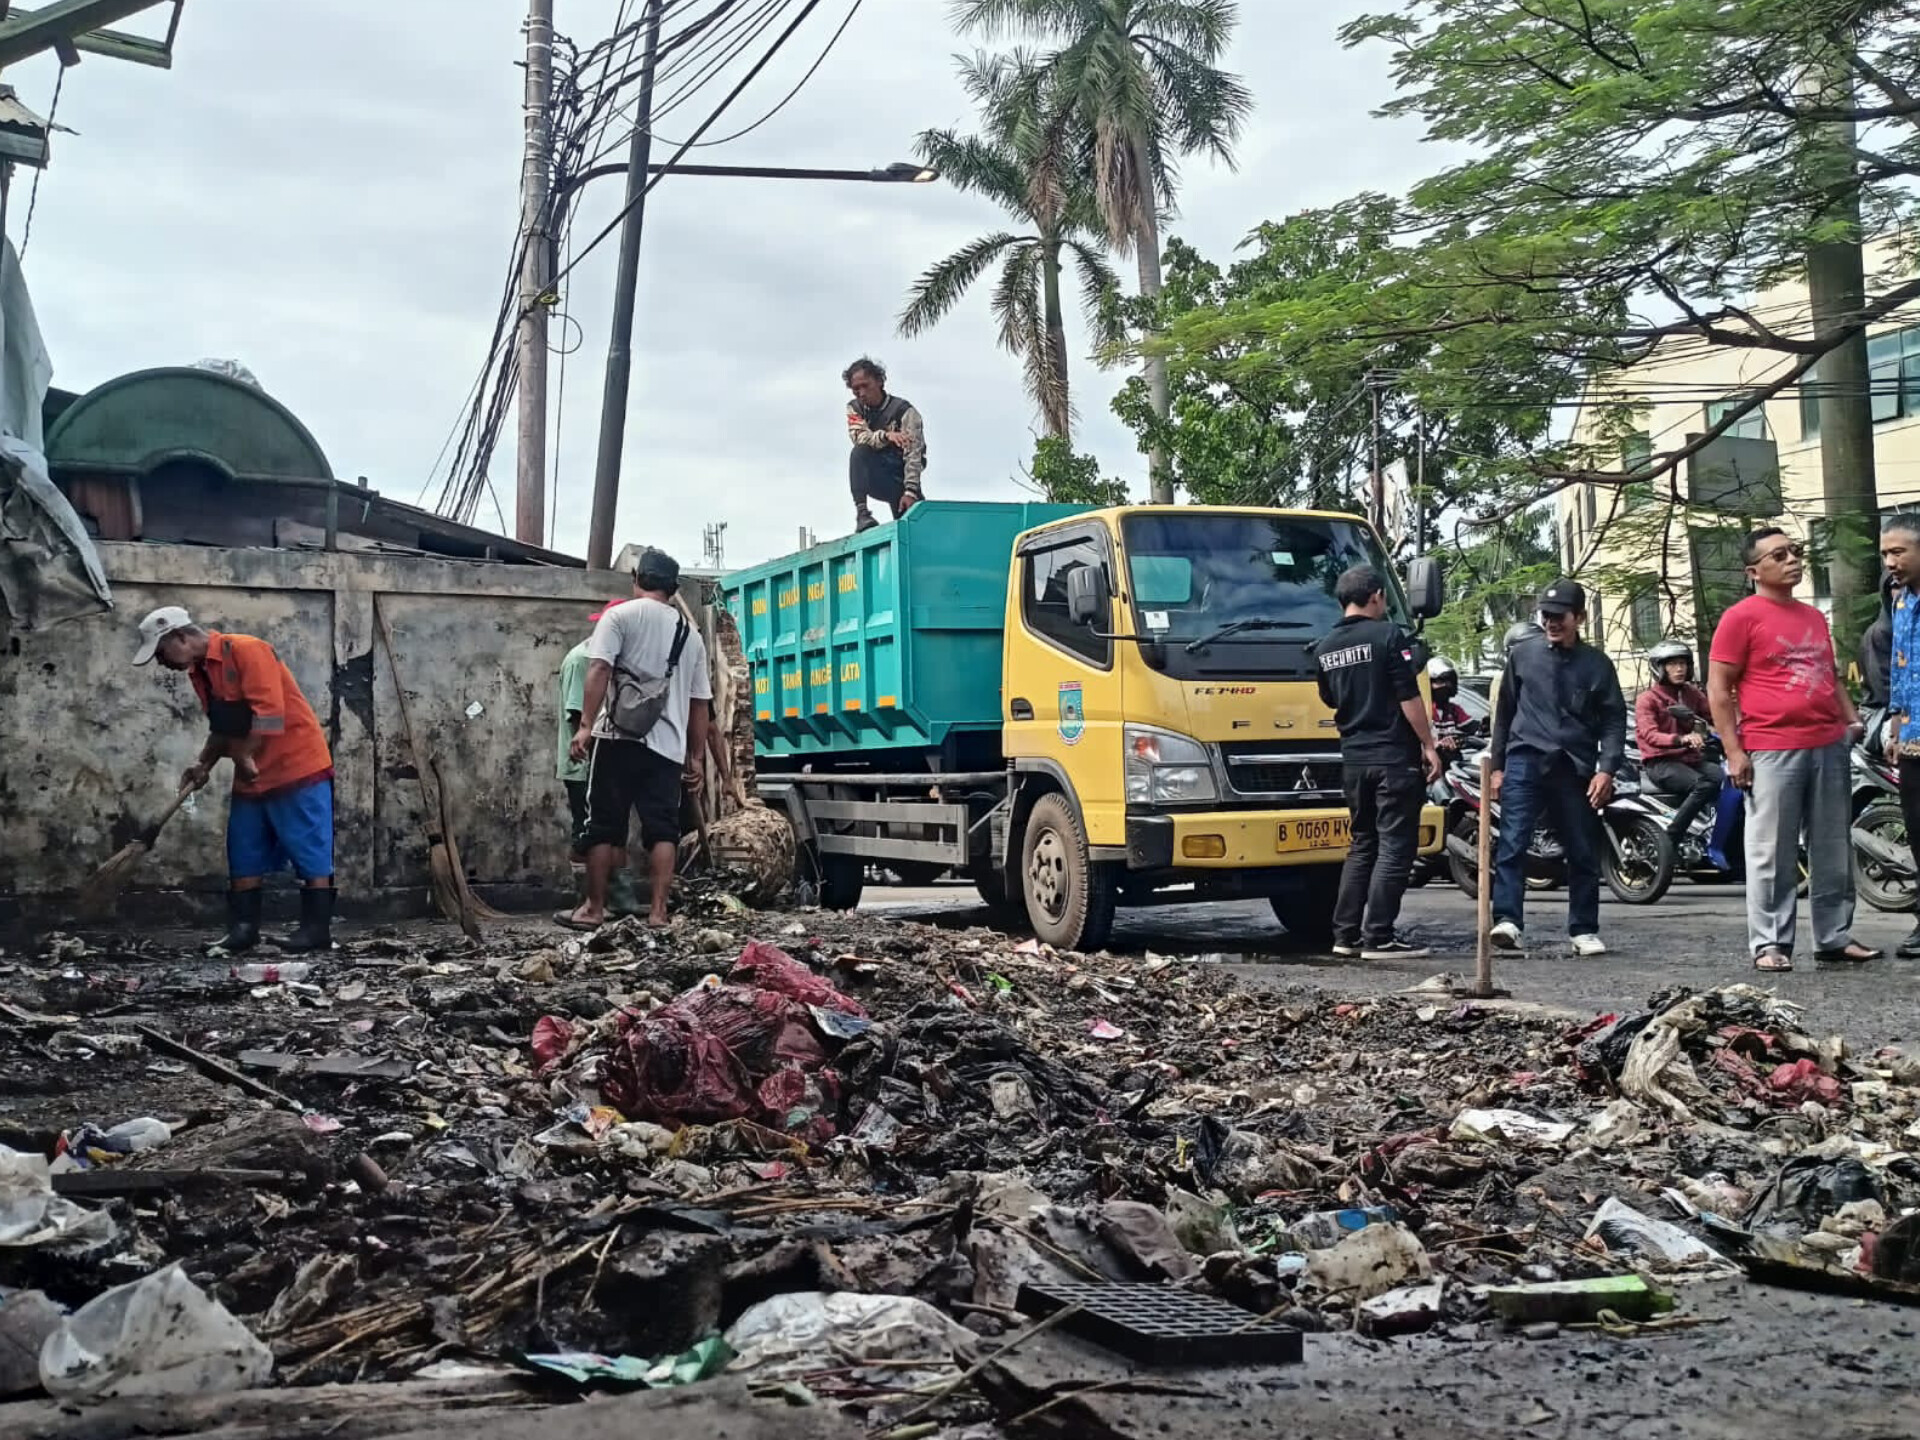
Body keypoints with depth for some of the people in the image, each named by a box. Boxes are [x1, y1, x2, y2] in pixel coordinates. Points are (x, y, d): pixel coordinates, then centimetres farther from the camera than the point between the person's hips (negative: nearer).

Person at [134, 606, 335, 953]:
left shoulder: (246, 650, -16)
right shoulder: (199, 671, 12)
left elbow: (269, 713, -23)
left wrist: (245, 757, -17)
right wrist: (204, 764, 9)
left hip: (297, 765, -9)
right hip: (250, 777, 9)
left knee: (311, 852, -4)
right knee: (244, 856, 8)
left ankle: (317, 929, -2)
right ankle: (243, 928, 13)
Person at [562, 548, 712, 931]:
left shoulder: (620, 616, 3)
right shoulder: (691, 634, 17)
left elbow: (599, 669, -11)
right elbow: (700, 702, 17)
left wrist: (586, 725, -14)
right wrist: (697, 756, 21)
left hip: (619, 737, -3)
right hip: (668, 745, 3)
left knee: (604, 826, 4)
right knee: (663, 830, 4)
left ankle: (594, 909, 8)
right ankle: (658, 912, -1)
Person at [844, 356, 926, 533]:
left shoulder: (903, 410, -11)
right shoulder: (854, 409, 1)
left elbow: (913, 454, -19)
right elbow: (859, 437, -19)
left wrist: (911, 492, -32)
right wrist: (886, 435, -39)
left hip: (899, 479, -1)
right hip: (872, 478, 2)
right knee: (860, 451, -29)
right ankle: (862, 513, -34)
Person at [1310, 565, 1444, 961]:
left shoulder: (1324, 647, 8)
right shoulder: (1387, 635, -11)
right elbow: (1409, 698, -13)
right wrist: (1428, 745, -7)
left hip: (1353, 760, 7)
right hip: (1394, 757, -7)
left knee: (1361, 846, 16)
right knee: (1395, 848, -2)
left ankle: (1345, 934, 16)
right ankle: (1378, 938, -5)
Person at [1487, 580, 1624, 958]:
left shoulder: (1597, 665, 8)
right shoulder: (1522, 653, 8)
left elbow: (1614, 720, 8)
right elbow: (1504, 711, 14)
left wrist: (1606, 770, -6)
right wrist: (1498, 765, 12)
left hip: (1575, 767, 1)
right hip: (1525, 759, -1)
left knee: (1584, 853, 7)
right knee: (1512, 842, -15)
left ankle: (1584, 931, 17)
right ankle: (1507, 921, -19)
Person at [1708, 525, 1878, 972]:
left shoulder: (1814, 617, 19)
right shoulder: (1741, 618, -4)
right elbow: (1718, 689, -7)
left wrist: (1854, 722, 15)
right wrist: (1734, 751, -13)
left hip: (1830, 747, 7)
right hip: (1772, 751, -7)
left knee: (1835, 852, 10)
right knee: (1772, 855, -3)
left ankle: (1835, 937, 19)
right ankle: (1769, 943, 3)